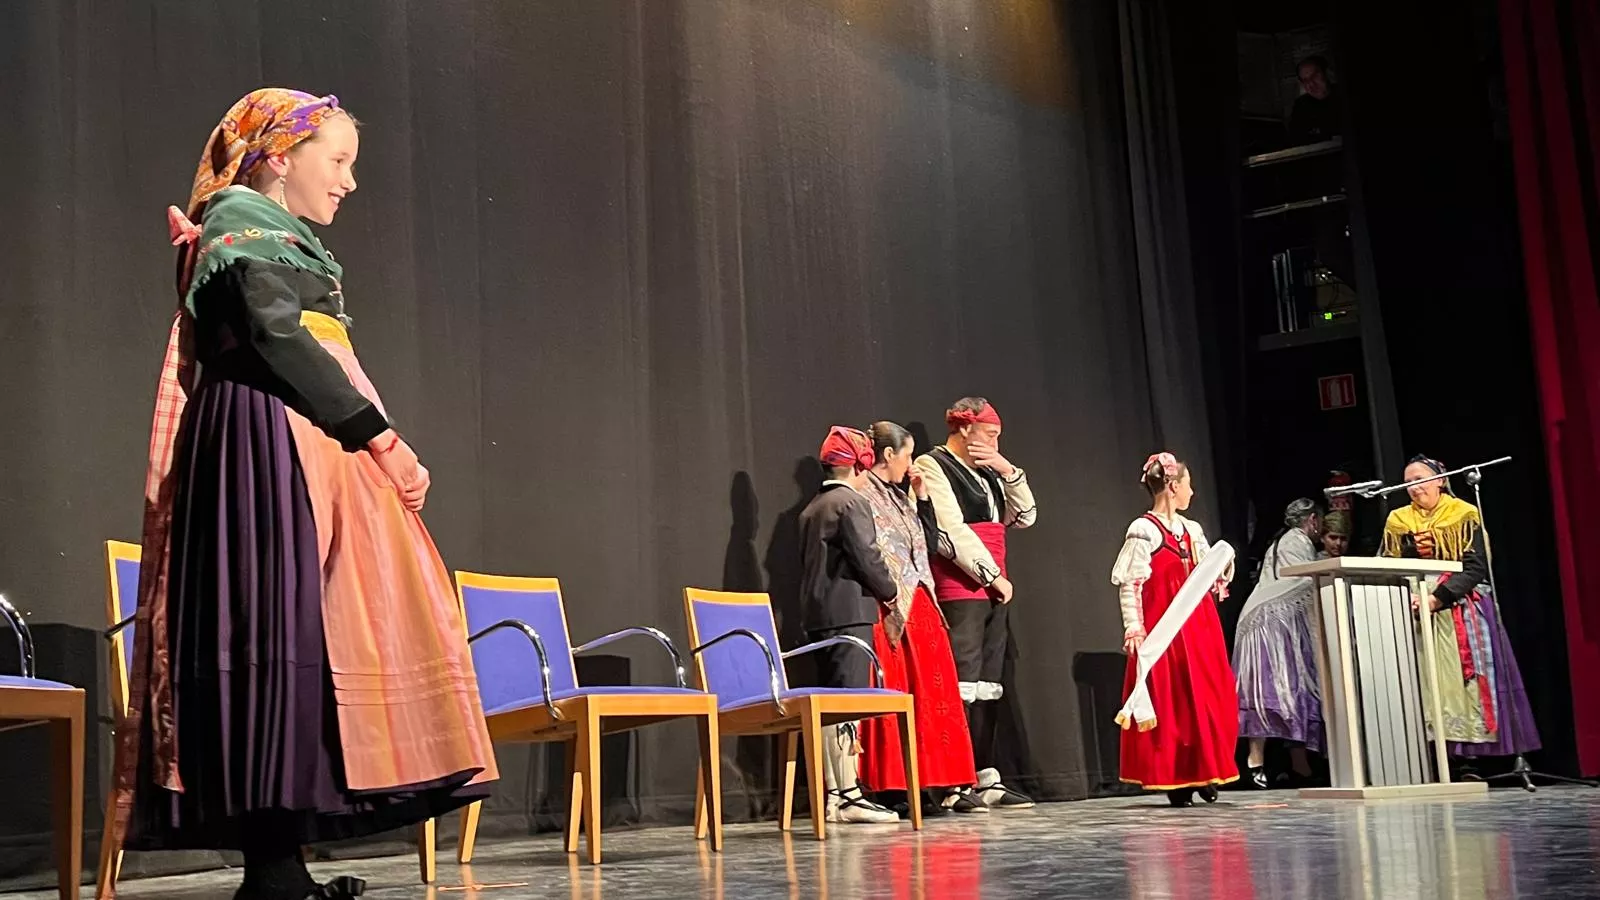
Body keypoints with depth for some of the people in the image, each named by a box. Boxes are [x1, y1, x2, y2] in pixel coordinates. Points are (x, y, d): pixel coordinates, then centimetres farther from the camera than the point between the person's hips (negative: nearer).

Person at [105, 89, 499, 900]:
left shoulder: (277, 239, 27)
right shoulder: (247, 226, -2)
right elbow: (277, 342, -16)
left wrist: (370, 441, 12)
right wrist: (378, 434, -17)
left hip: (300, 456, 10)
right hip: (270, 448, -10)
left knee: (304, 634, 4)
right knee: (283, 630, -14)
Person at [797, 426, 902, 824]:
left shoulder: (811, 508, 18)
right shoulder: (852, 502, -8)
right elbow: (867, 557, -14)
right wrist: (891, 590, 2)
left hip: (817, 614, 9)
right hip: (849, 611, -9)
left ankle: (834, 795, 12)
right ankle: (848, 795, -12)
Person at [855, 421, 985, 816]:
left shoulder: (896, 496, 21)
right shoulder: (862, 496, -7)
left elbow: (930, 541, 23)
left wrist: (923, 497, 15)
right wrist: (890, 590, -19)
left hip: (918, 608, 9)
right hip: (889, 611, -9)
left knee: (933, 694, 6)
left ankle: (948, 785, 9)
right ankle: (894, 788, -5)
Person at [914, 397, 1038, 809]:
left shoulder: (986, 472, 21)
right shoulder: (932, 466, -4)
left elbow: (1024, 517, 17)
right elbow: (951, 533, -13)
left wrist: (1009, 472, 5)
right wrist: (993, 575, -10)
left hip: (993, 590, 8)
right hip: (959, 591, -8)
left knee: (988, 687, 6)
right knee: (963, 686, -13)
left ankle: (988, 779, 8)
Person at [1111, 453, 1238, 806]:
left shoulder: (1192, 530, 15)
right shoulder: (1143, 531, -7)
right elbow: (1129, 584, -12)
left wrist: (1222, 574, 2)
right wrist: (1133, 629, -18)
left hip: (1198, 627, 7)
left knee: (1207, 700, 6)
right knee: (1169, 702, -3)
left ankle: (1204, 773, 16)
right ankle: (1175, 780, 4)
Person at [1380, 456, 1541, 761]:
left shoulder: (1464, 515, 0)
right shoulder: (1398, 521, 12)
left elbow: (1475, 568, -9)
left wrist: (1436, 599, -21)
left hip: (1462, 613, -2)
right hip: (1416, 614, 3)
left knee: (1464, 679, -8)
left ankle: (1469, 759, -6)